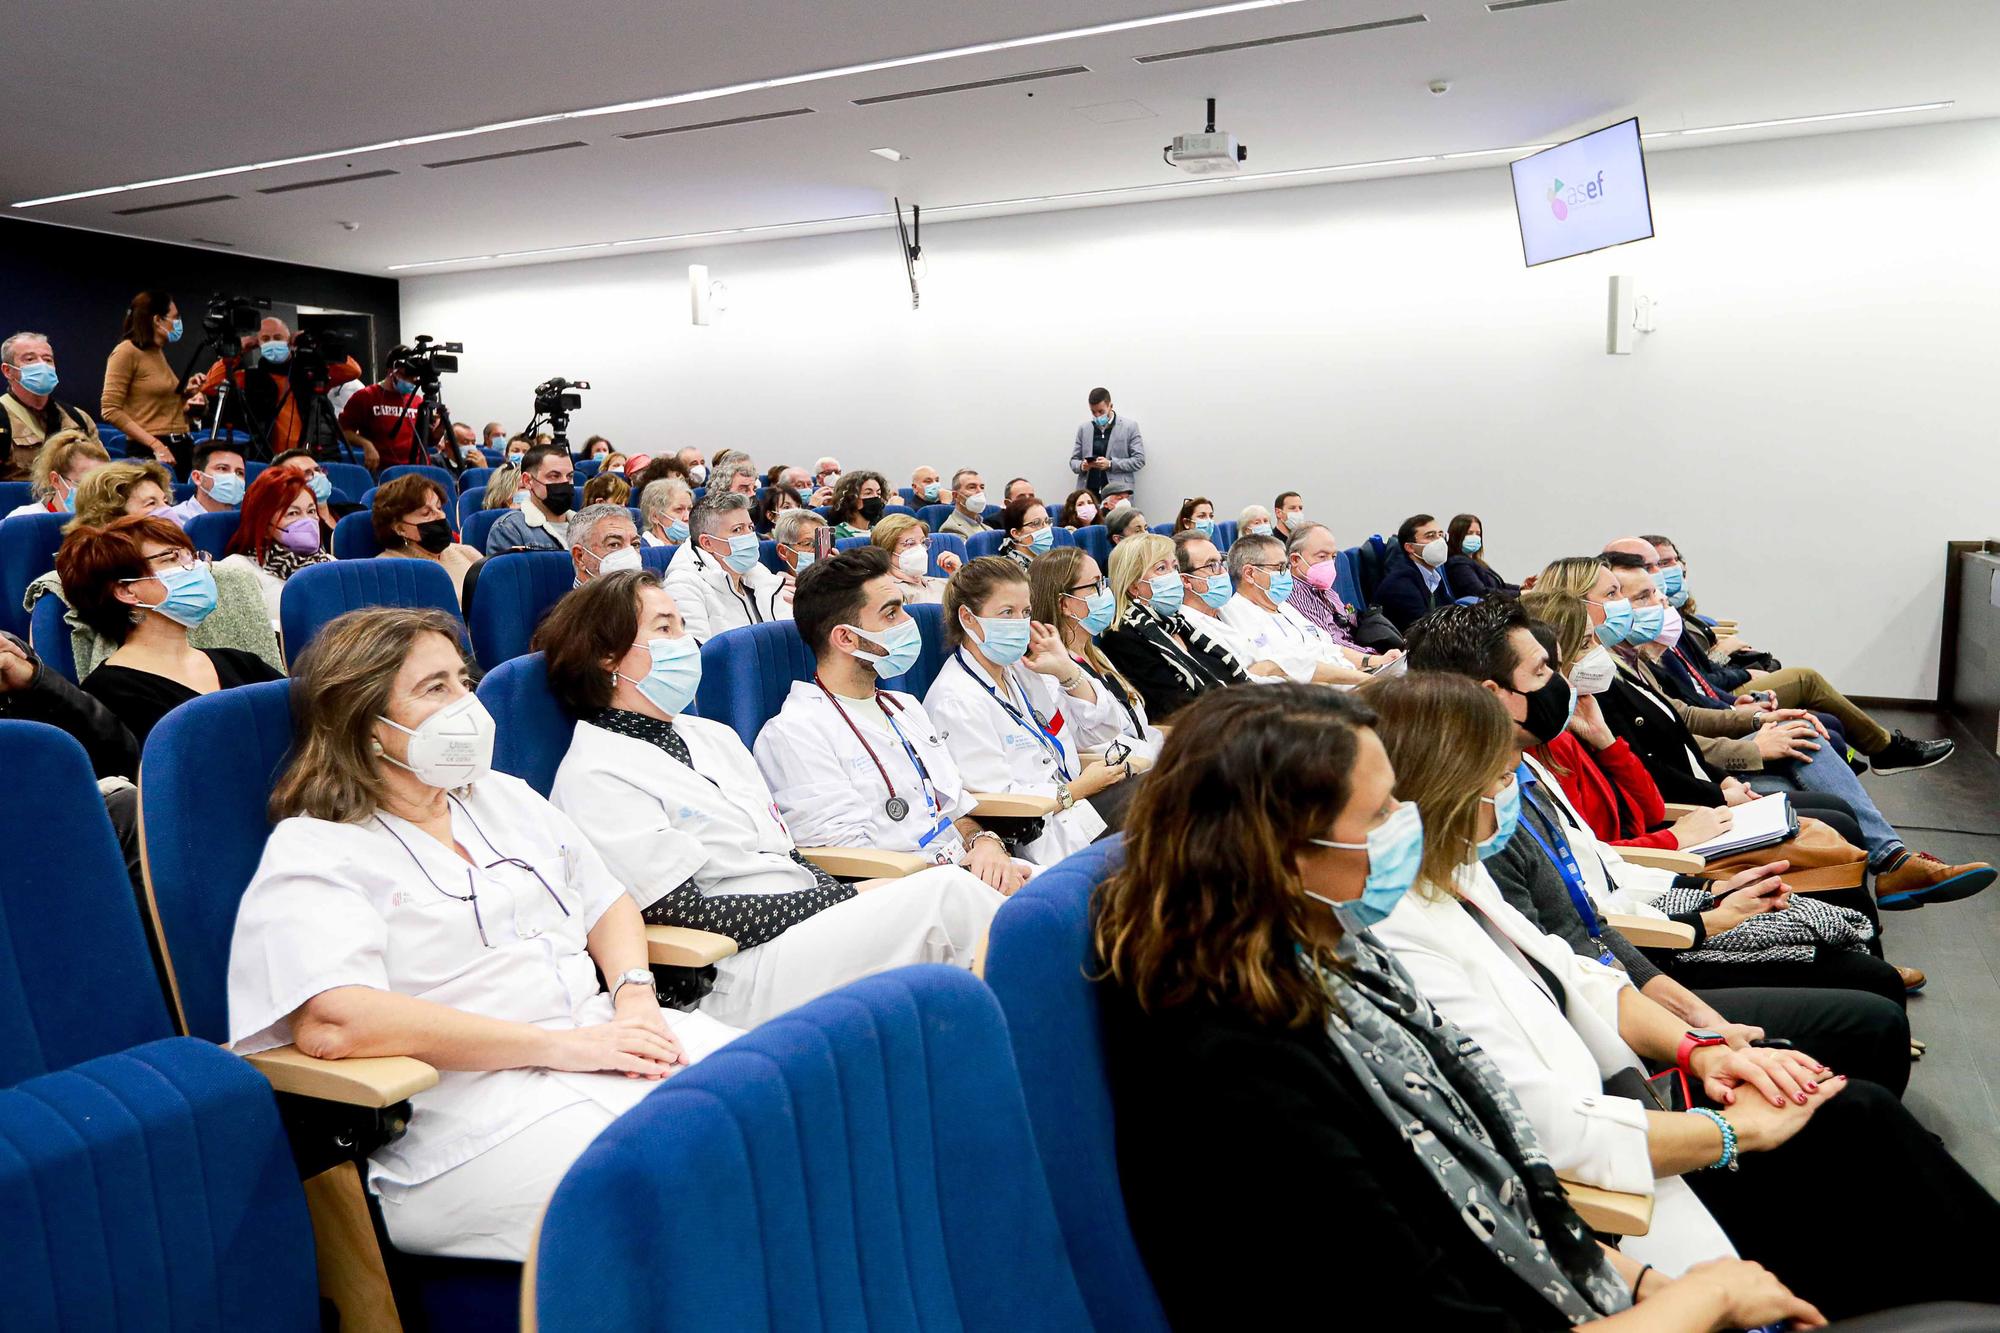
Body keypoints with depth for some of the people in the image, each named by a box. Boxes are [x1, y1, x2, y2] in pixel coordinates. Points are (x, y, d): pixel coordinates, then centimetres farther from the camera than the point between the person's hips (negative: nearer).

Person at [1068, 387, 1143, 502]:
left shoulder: (1129, 426, 4)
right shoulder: (1084, 428, 14)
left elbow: (1139, 459, 1)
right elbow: (1073, 461, 17)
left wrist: (1110, 464, -11)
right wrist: (1081, 466, -7)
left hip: (1118, 493, -2)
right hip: (1088, 493, 3)